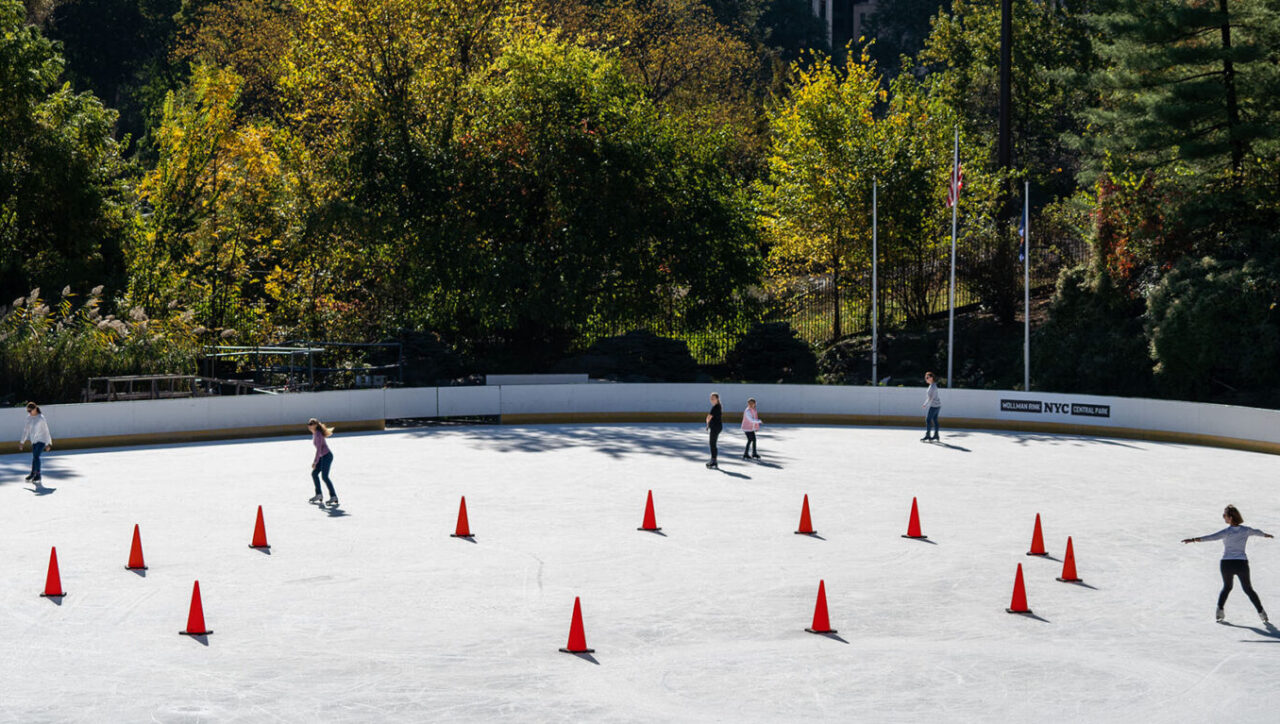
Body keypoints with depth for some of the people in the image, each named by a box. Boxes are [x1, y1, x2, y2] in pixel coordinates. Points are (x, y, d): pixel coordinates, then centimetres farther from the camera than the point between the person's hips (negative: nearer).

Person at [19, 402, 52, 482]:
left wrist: (48, 443, -8)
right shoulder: (29, 417, 4)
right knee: (34, 457, 15)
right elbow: (26, 429, 11)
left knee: (36, 456, -17)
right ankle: (33, 474, 28)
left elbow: (46, 431, -10)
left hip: (41, 440, -7)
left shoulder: (41, 418, -14)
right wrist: (21, 442, 11)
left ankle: (38, 475, -12)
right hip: (34, 440, 7)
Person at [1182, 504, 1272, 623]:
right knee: (1248, 589, 17)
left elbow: (1211, 537, -24)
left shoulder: (1227, 532, -11)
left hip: (1226, 564, -2)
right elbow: (1257, 532, 23)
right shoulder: (1246, 530, 1)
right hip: (1242, 564, 2)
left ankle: (1220, 610, 8)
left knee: (1227, 587, 22)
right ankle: (1261, 612, 15)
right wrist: (1266, 535, 46)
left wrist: (1193, 540, -31)